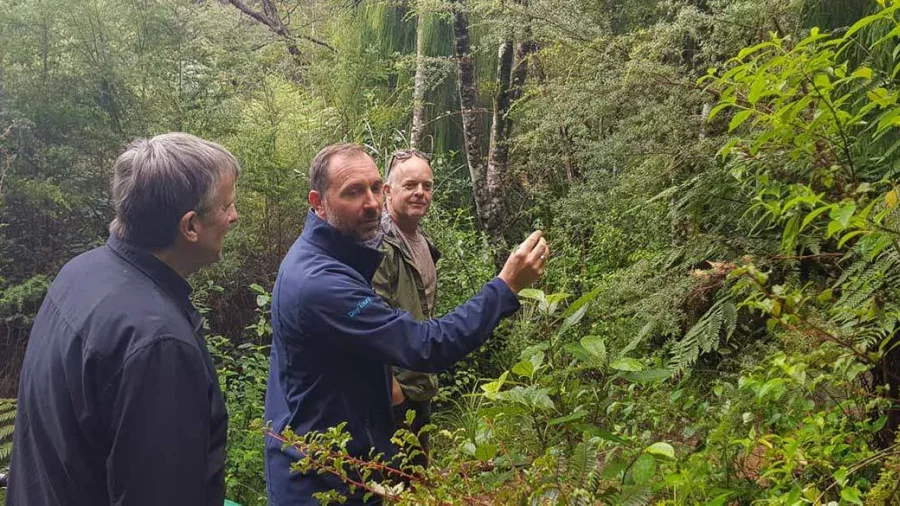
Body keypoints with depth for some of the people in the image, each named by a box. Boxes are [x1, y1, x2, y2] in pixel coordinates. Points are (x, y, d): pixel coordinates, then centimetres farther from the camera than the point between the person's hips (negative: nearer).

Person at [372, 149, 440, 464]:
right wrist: (390, 385, -23)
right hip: (392, 390, -9)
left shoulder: (422, 241, 11)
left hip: (421, 387, 9)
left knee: (419, 468, 22)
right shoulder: (378, 243, -20)